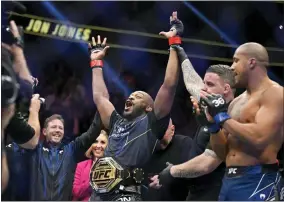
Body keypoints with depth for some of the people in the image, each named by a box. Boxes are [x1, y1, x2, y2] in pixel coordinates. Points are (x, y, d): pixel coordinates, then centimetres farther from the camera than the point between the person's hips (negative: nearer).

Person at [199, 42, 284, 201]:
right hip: (229, 180, 8)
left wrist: (222, 117, -11)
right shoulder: (236, 102, 18)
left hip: (257, 182, -8)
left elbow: (259, 138, -22)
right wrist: (214, 123, 3)